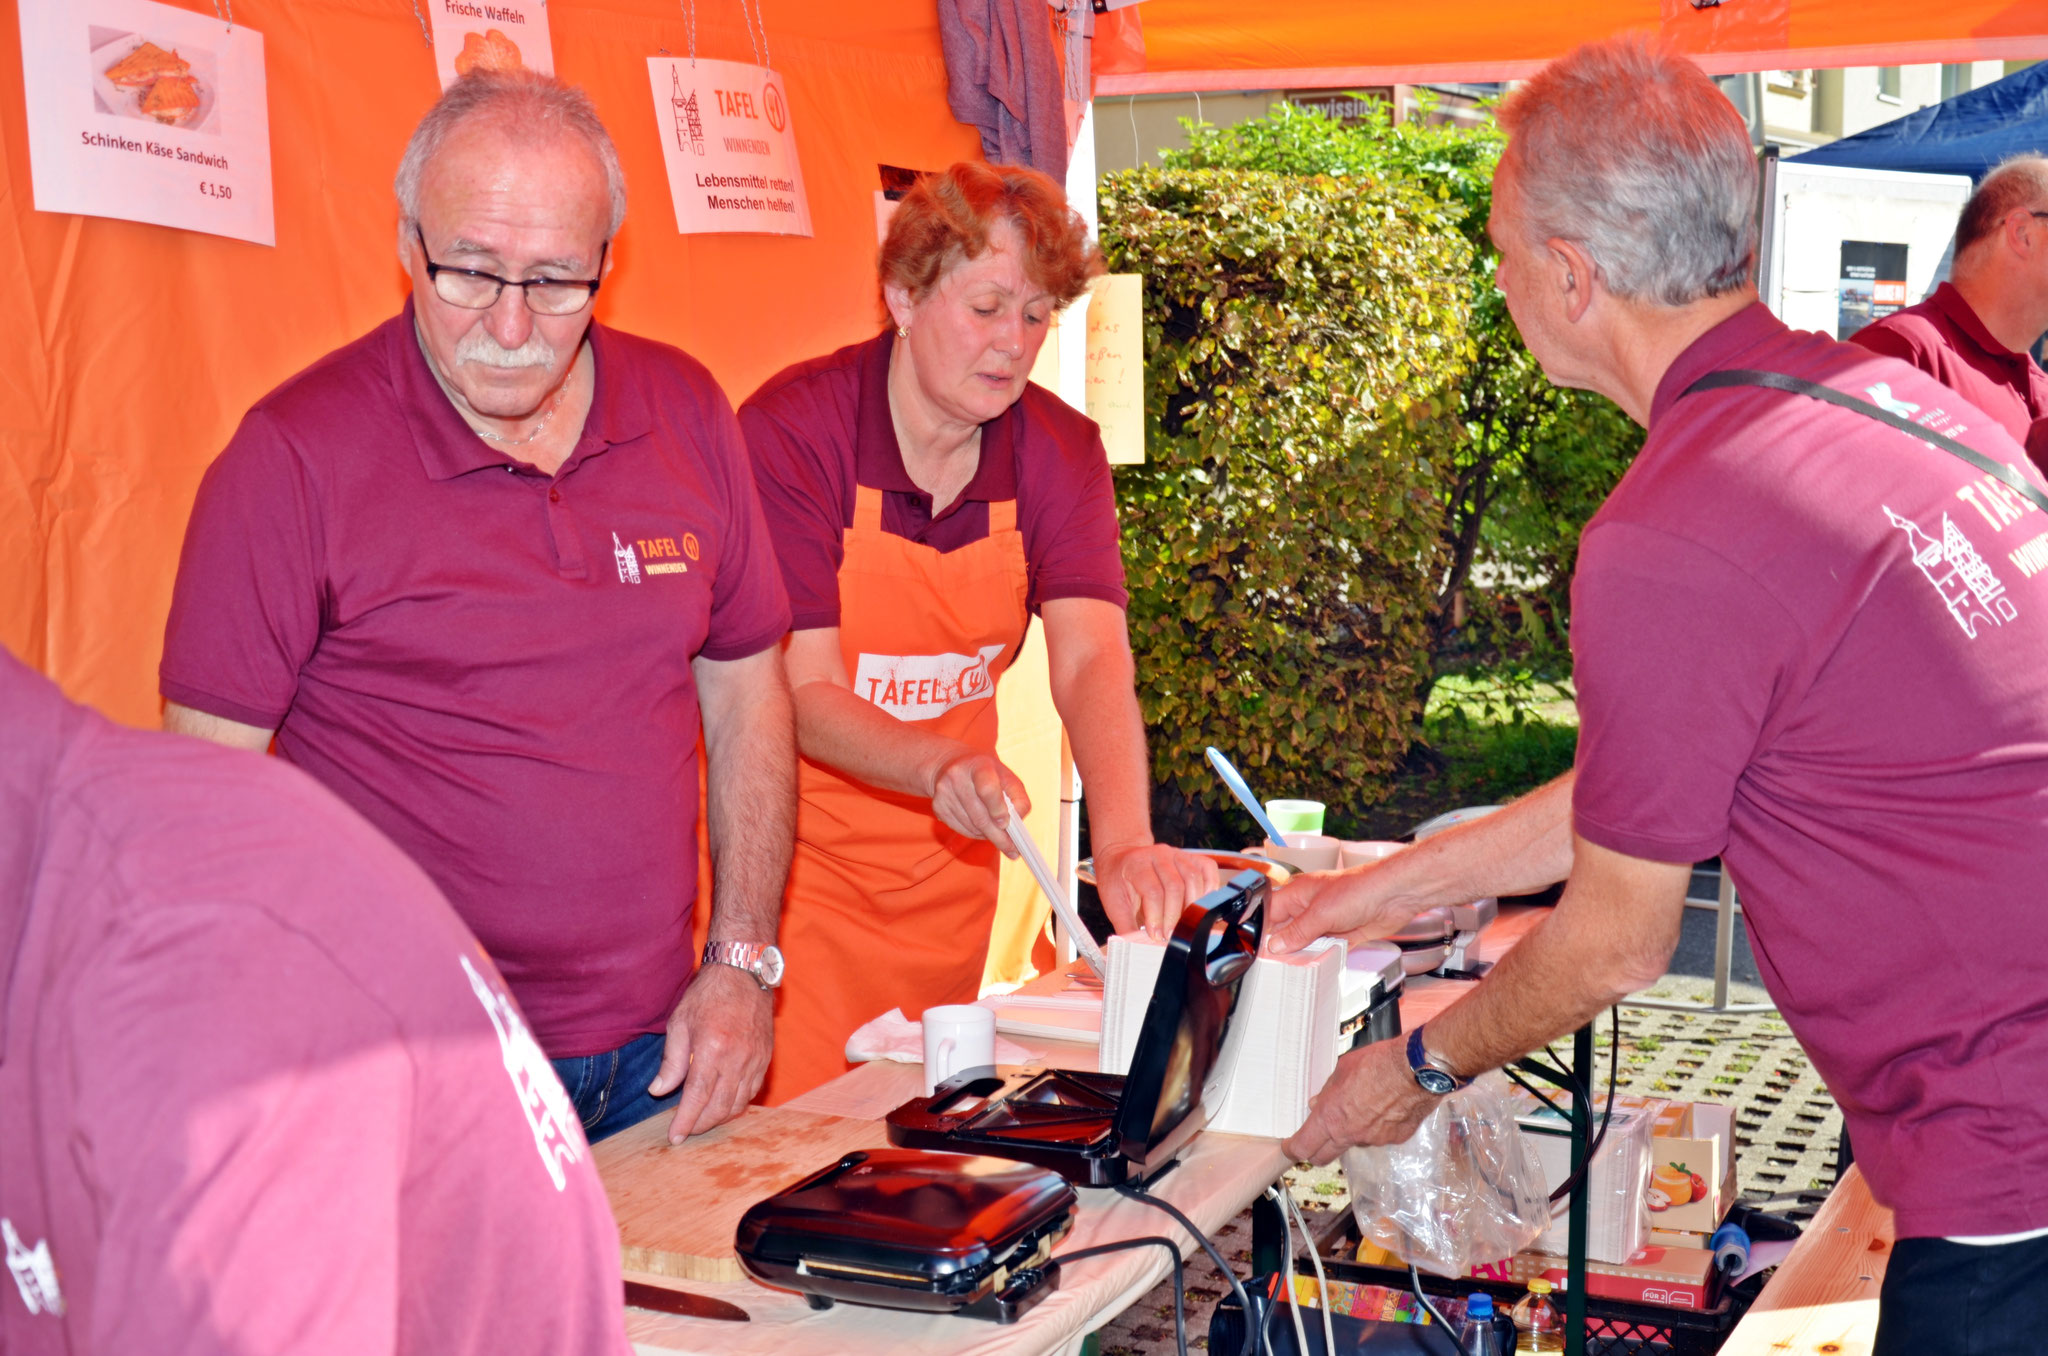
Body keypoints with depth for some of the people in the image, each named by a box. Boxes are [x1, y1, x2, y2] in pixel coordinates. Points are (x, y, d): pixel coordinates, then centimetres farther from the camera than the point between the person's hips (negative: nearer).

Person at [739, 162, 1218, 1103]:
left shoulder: (1060, 452, -6)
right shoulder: (789, 432, -18)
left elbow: (1091, 660, -20)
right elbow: (804, 693, -21)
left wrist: (1124, 843, -37)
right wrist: (946, 768, -40)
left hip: (948, 858, 4)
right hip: (801, 854, -4)